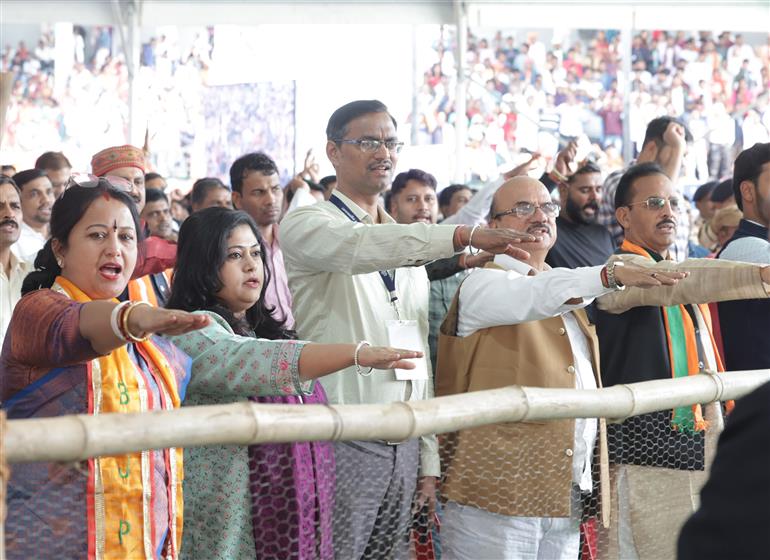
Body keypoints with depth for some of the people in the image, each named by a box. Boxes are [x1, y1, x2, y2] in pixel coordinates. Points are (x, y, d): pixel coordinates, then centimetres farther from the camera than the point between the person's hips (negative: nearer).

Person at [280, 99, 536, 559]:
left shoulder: (409, 244, 19)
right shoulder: (307, 224, -2)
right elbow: (361, 247, -26)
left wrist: (429, 461, 13)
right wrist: (463, 236, -37)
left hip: (405, 449, 6)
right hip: (341, 446, -6)